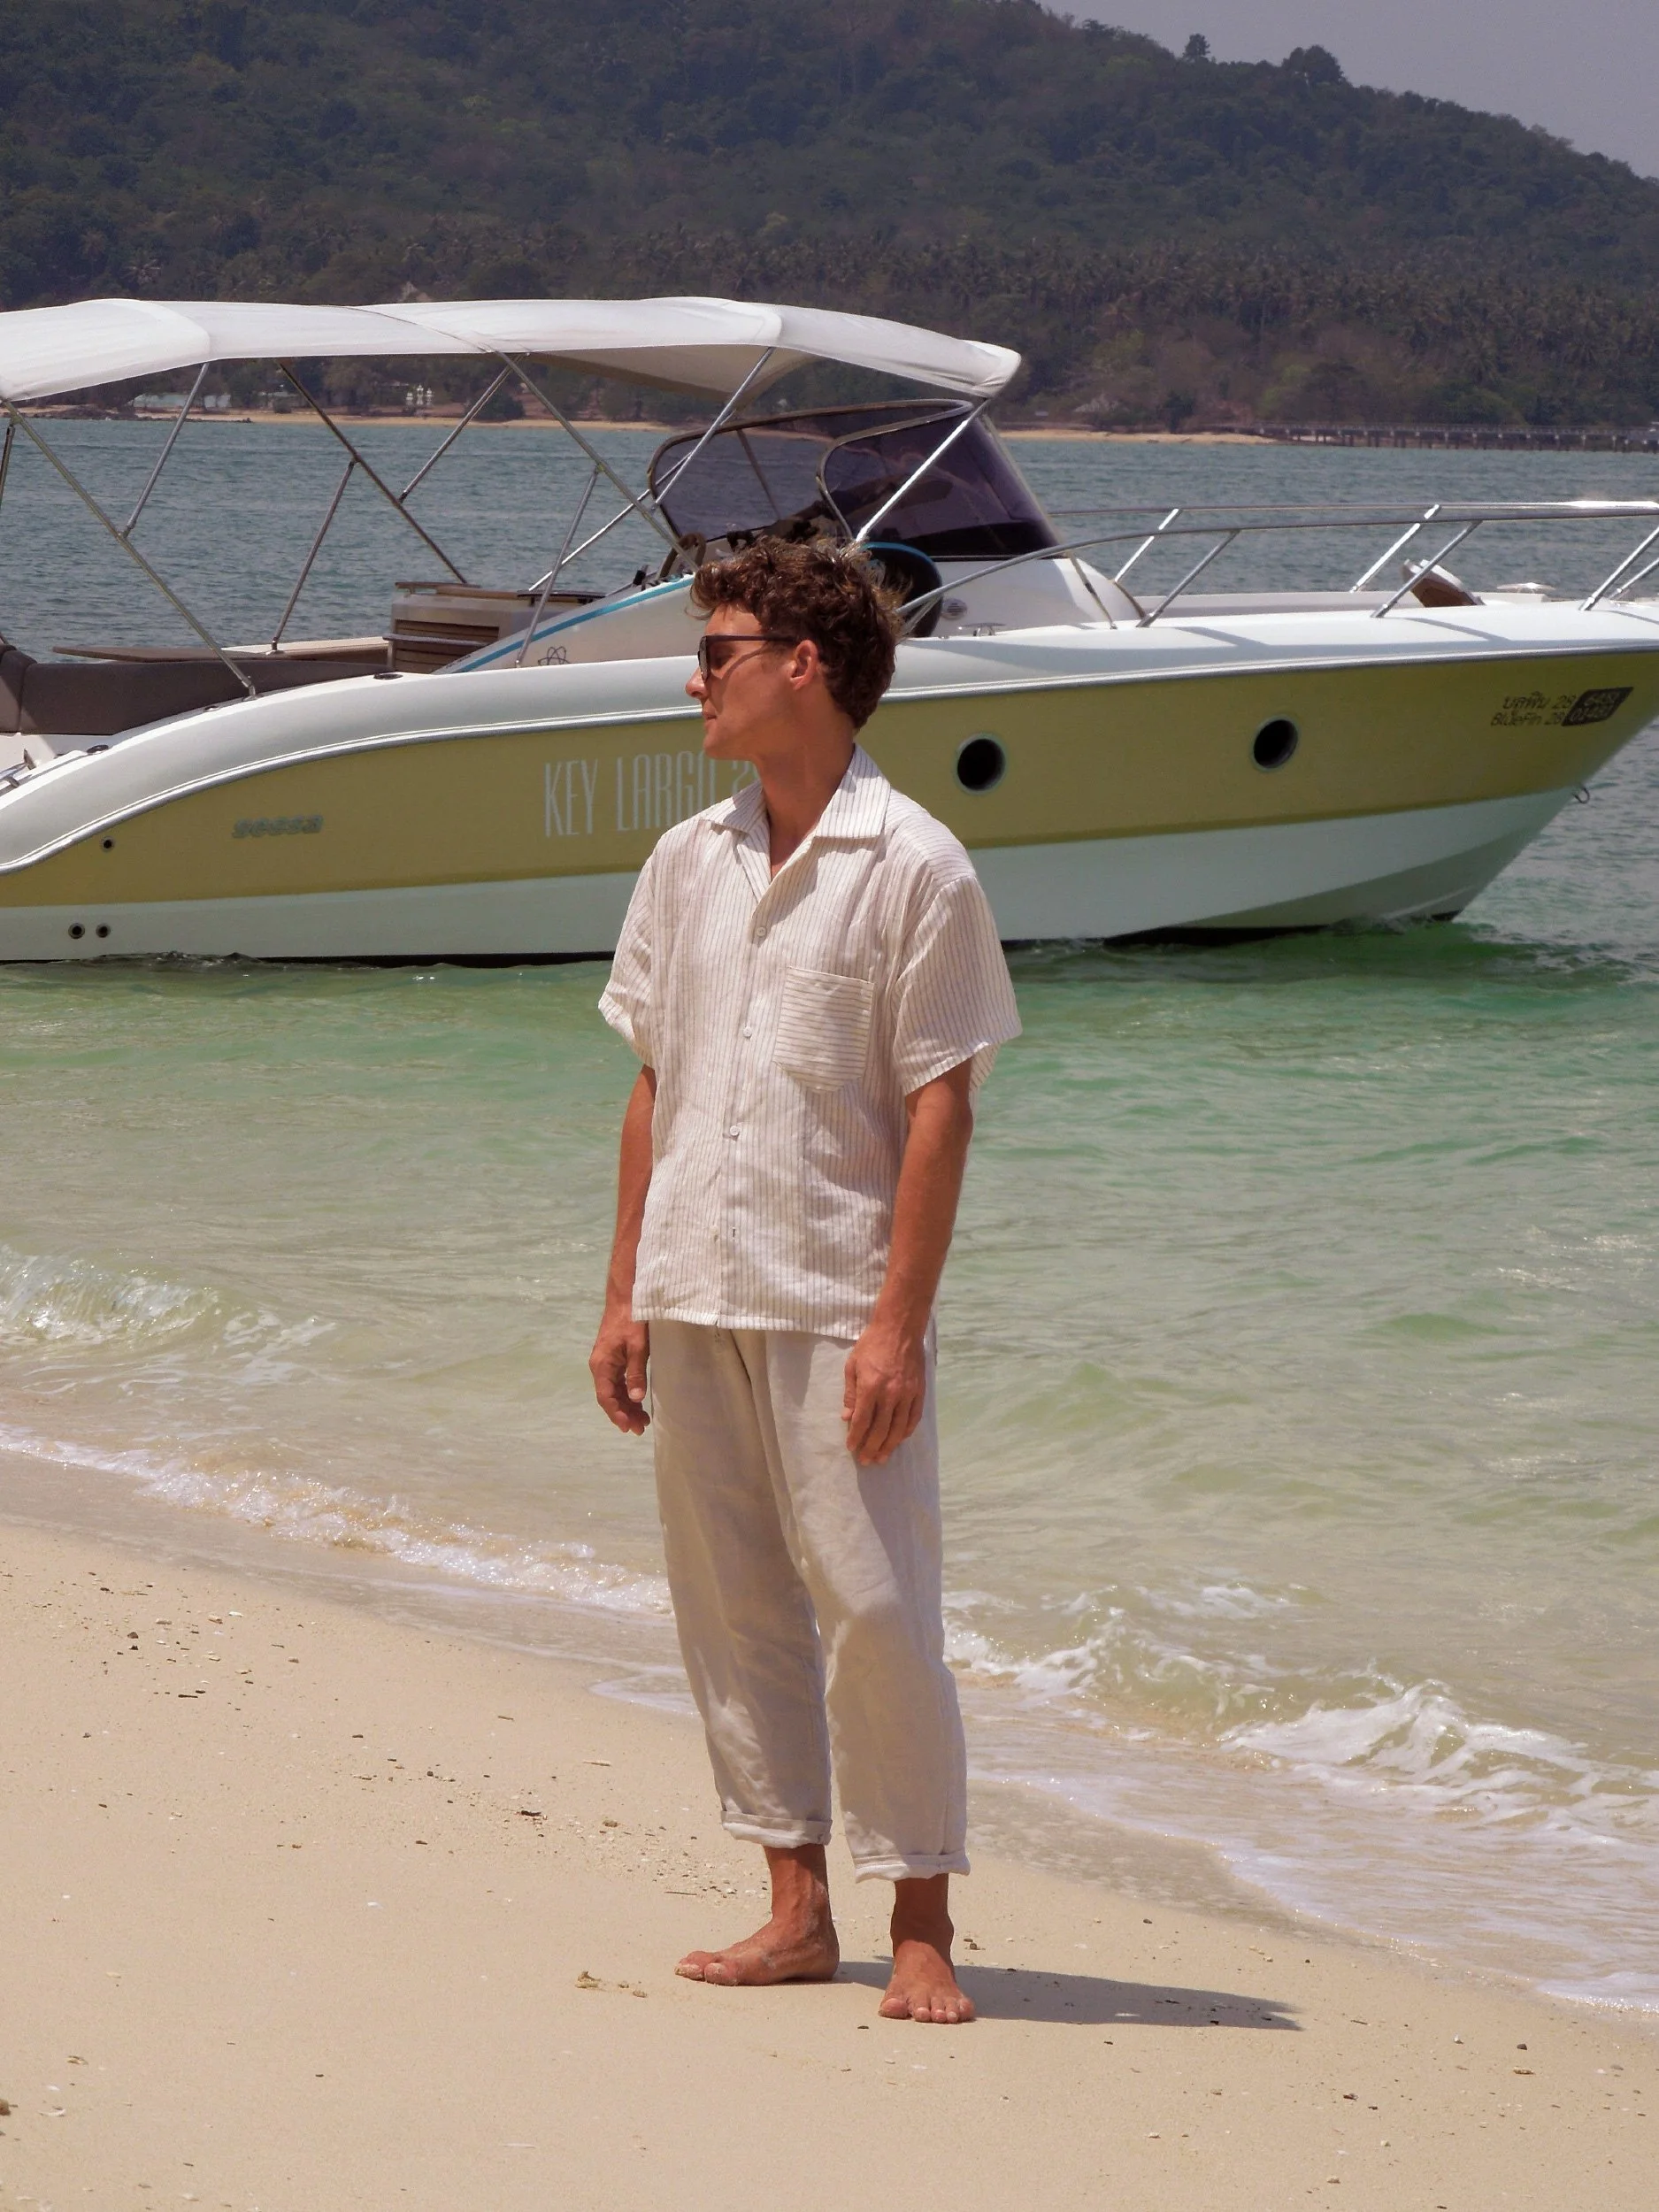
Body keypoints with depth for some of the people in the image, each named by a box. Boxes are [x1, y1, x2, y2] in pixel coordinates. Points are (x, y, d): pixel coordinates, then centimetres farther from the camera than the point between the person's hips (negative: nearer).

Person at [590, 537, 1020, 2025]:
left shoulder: (914, 869, -7)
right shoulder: (688, 863, 11)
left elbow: (939, 1112, -9)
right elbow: (654, 1088, 15)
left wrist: (898, 1322, -14)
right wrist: (628, 1295, 10)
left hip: (837, 1305, -6)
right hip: (697, 1293, 6)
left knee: (874, 1608, -6)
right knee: (731, 1603, 9)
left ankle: (923, 1930, 4)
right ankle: (798, 1912, 18)